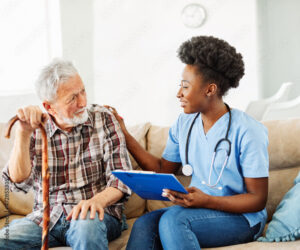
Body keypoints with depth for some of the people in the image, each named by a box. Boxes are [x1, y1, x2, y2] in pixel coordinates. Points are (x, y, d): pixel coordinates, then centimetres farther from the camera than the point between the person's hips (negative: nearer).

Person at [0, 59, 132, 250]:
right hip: (46, 218, 1)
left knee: (87, 225, -37)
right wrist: (24, 133, -20)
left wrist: (97, 200, -27)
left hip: (97, 214, -1)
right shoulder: (36, 129, 3)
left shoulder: (103, 118, 0)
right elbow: (19, 181, -8)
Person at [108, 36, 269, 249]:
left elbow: (258, 199, -12)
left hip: (241, 218, -5)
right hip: (198, 210, 6)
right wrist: (124, 134, 8)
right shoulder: (184, 124, 7)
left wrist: (206, 201, -26)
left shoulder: (247, 131, -13)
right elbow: (163, 169, 14)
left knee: (172, 218, -33)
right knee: (144, 225, -26)